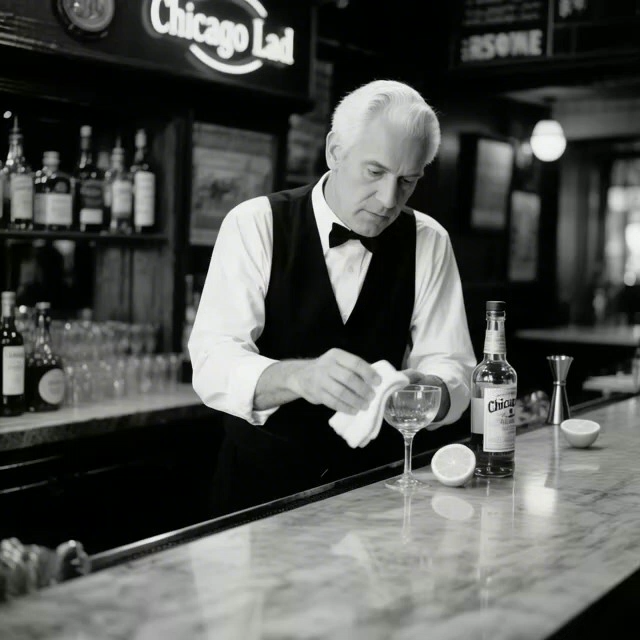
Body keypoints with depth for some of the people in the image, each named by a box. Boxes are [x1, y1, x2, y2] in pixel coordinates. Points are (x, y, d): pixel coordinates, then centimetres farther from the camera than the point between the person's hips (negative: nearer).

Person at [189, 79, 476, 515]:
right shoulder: (256, 224, -8)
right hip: (261, 482, -2)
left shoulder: (429, 243, 1)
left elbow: (451, 368, -1)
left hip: (375, 487, 2)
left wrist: (426, 391, -24)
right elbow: (213, 364, -17)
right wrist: (297, 376, -37)